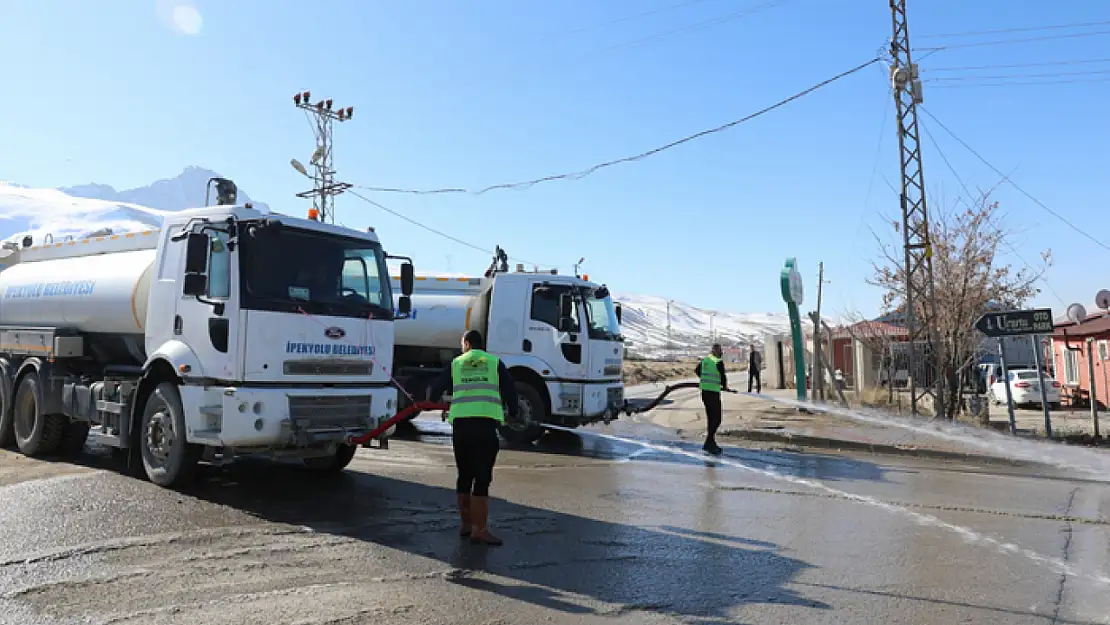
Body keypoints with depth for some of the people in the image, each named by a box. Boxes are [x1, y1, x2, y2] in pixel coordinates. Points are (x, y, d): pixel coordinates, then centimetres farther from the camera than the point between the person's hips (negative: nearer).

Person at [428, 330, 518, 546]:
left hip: (460, 423, 2)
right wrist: (513, 414, 23)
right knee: (482, 478, -1)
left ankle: (466, 524, 23)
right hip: (487, 424, -2)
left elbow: (435, 389, 16)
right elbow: (510, 390, 6)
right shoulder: (495, 362, 12)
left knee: (464, 476, 14)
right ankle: (480, 529, -4)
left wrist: (430, 401, 38)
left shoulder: (456, 364, 15)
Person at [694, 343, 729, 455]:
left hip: (704, 391, 8)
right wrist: (725, 386, 8)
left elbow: (696, 371, 26)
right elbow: (723, 377, -14)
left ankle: (711, 443, 21)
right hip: (714, 392, -8)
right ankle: (709, 443, -6)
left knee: (711, 418, 16)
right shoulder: (719, 362, -12)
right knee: (716, 420, -1)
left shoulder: (704, 360, 9)